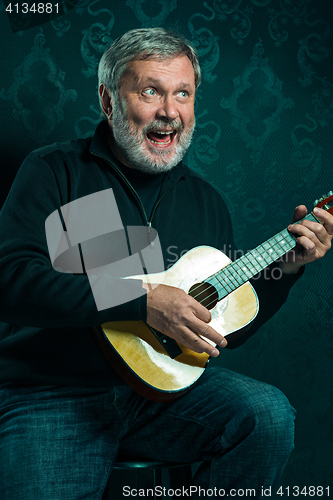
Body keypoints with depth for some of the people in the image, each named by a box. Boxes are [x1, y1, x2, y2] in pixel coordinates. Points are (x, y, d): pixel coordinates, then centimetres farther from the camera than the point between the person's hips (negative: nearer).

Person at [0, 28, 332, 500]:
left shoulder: (206, 201, 13)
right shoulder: (54, 171, -2)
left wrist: (286, 268, 2)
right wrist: (145, 300, -23)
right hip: (52, 392, -4)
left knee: (269, 414, -19)